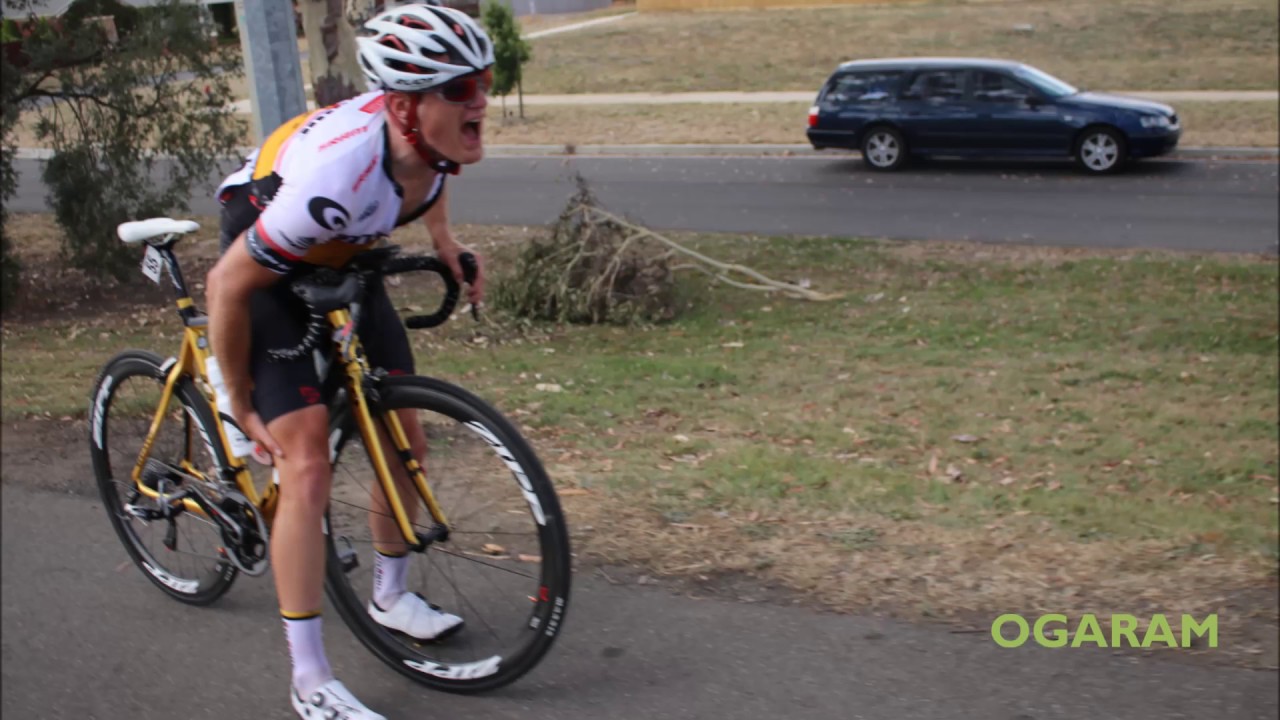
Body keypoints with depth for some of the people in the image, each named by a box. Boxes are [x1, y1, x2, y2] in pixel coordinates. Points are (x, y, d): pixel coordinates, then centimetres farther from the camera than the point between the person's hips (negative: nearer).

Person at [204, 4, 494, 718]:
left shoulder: (428, 133, -21)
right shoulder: (338, 176, -41)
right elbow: (228, 285, -29)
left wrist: (447, 242, -4)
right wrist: (241, 404, -17)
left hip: (344, 259, 7)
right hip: (267, 272, -7)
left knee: (403, 443, 8)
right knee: (308, 466, -15)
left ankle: (391, 596, 32)